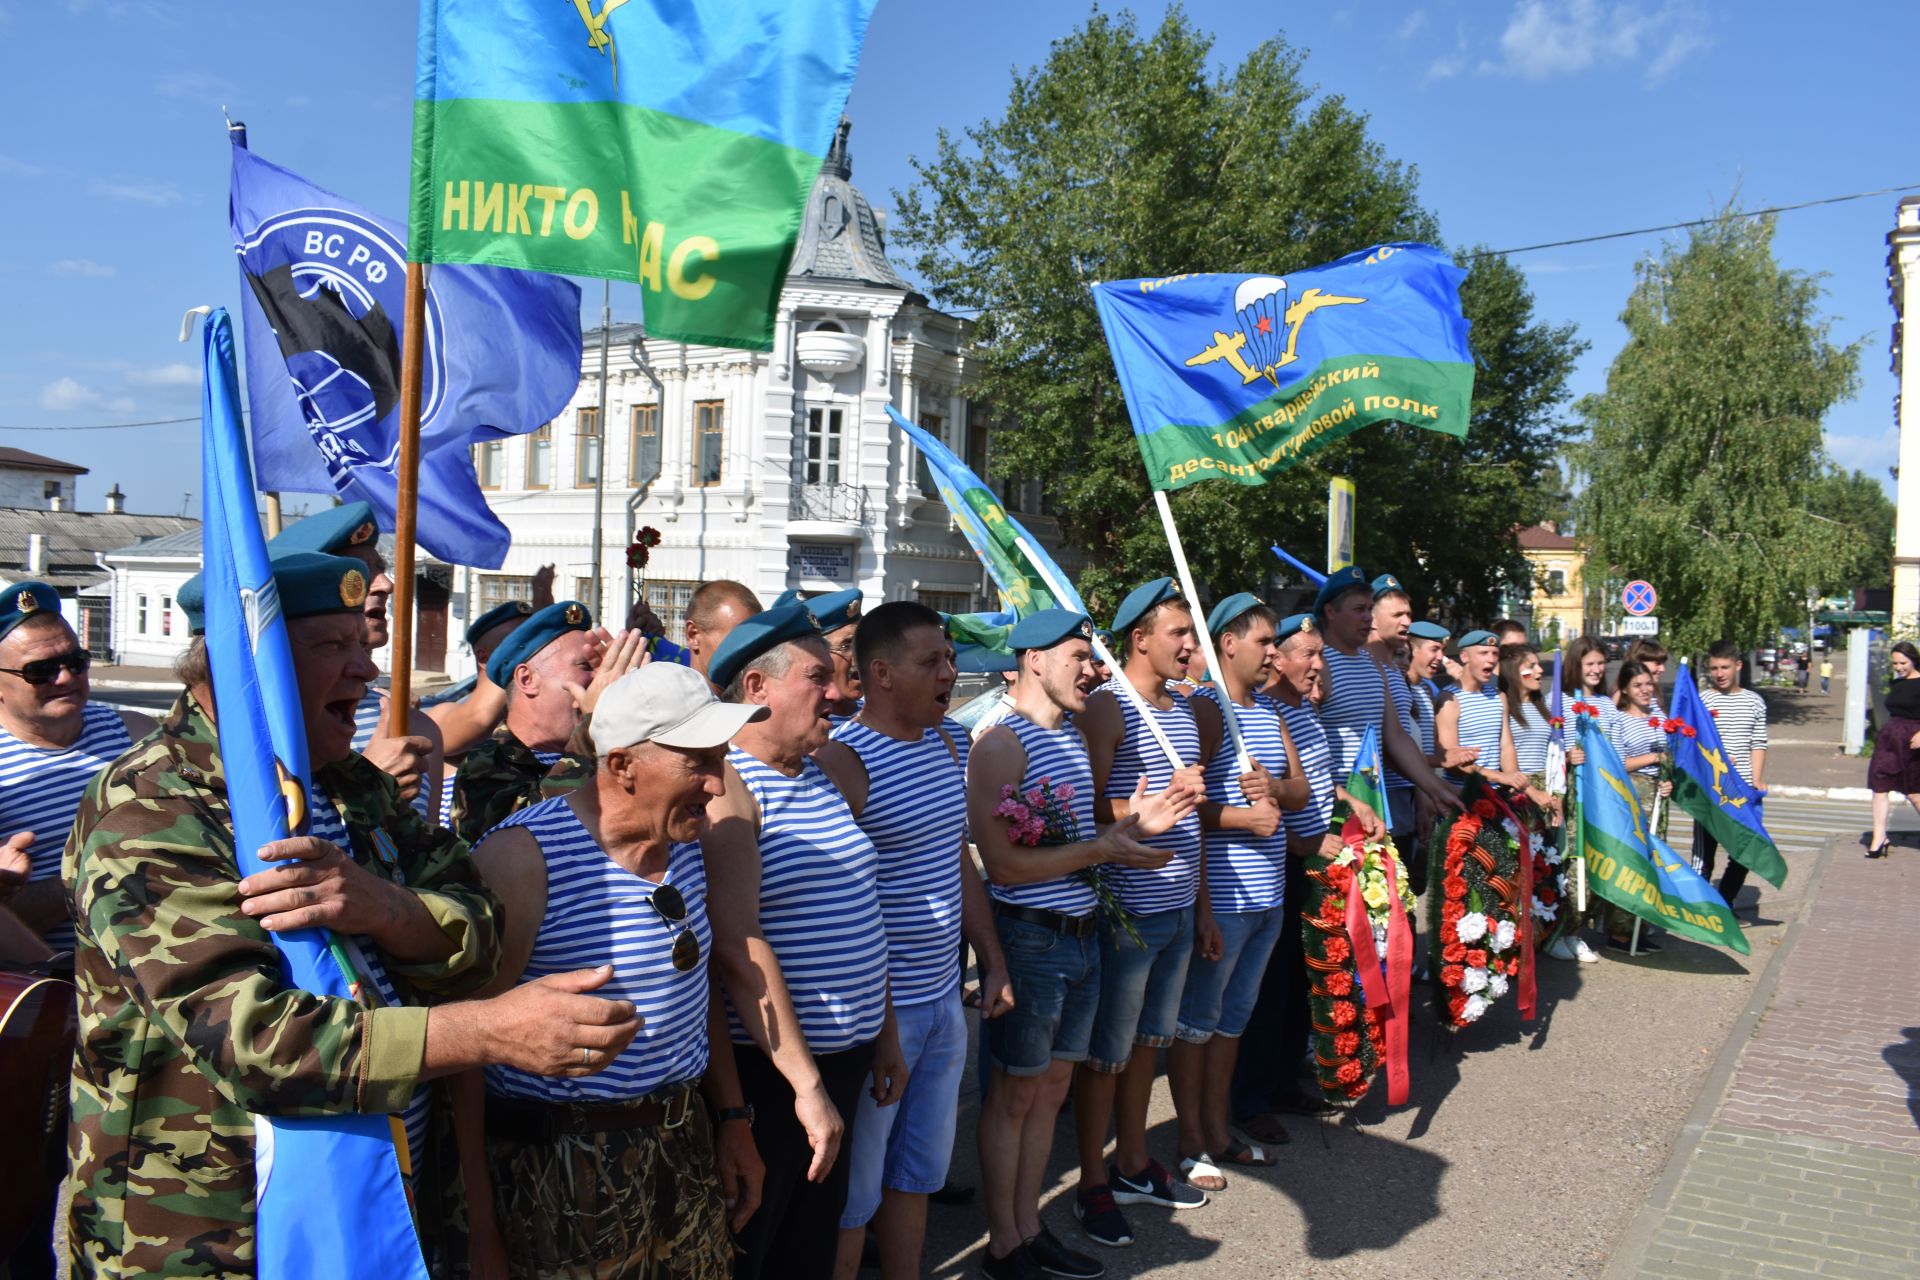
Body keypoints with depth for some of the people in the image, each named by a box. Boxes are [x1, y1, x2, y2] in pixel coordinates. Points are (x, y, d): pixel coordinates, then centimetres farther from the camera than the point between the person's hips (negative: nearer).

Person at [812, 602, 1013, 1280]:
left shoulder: (944, 744, 8)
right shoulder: (842, 760, -18)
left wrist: (993, 963, 16)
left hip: (944, 998, 8)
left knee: (918, 1170, 21)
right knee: (854, 1192, 8)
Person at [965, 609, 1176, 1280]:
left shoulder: (1073, 736, 12)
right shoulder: (1003, 743, -16)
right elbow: (1003, 864, -21)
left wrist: (1131, 822, 4)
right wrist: (1103, 849, -19)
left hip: (1081, 934, 8)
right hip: (1030, 939, -8)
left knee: (1052, 1087, 16)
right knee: (1014, 1093, 6)